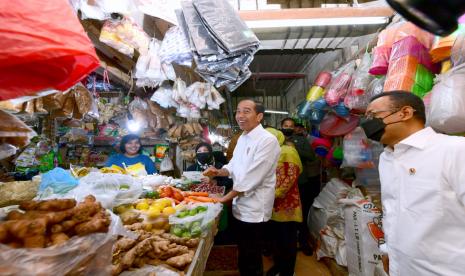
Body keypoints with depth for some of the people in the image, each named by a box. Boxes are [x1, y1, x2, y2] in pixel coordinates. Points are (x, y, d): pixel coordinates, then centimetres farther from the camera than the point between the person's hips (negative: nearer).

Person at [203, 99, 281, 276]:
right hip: (241, 204, 8)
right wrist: (219, 172, -4)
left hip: (254, 208, -8)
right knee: (244, 253, 22)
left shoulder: (267, 140, -20)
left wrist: (225, 198, -17)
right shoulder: (242, 138, 8)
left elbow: (252, 177, -24)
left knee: (251, 260, 8)